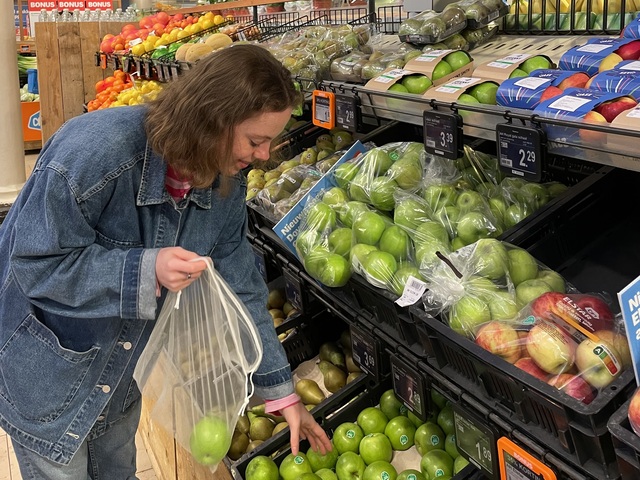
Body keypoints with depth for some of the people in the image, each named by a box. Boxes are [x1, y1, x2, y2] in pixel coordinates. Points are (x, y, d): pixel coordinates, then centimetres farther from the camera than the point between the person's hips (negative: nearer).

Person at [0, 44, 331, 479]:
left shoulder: (225, 185, -11)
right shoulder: (97, 149, -33)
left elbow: (241, 291, -5)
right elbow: (37, 265, -28)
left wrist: (282, 393, -3)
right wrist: (147, 270, -40)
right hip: (45, 367, -6)